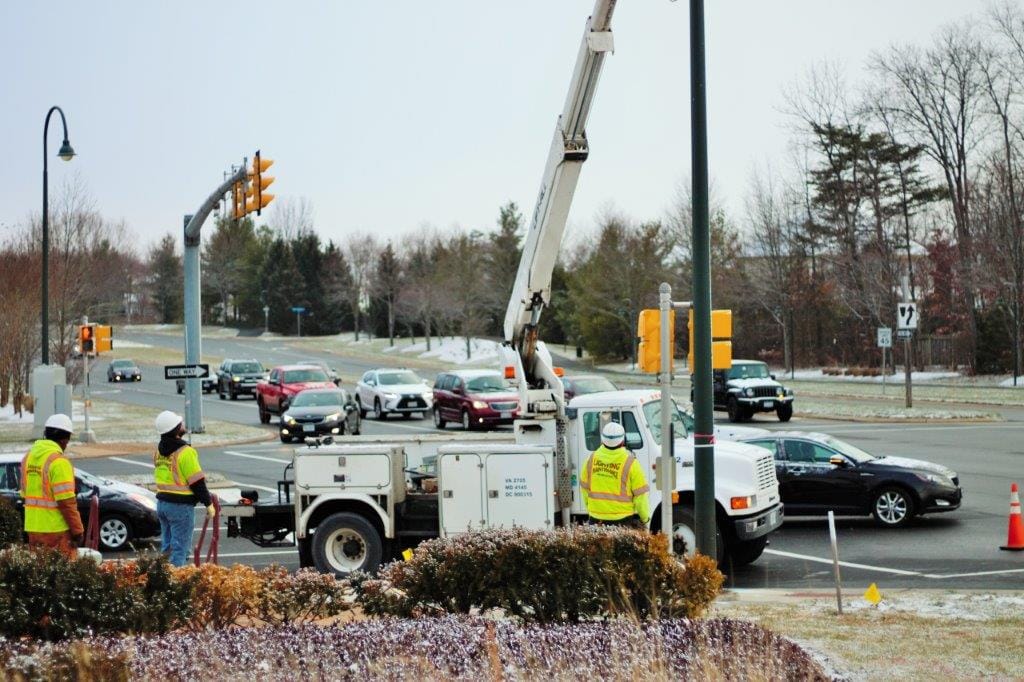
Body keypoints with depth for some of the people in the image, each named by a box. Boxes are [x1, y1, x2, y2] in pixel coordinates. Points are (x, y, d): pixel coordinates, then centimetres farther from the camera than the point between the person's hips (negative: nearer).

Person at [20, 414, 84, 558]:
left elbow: (25, 494, 16)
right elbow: (66, 502, -18)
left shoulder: (28, 458, 10)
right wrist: (78, 530, -12)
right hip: (56, 530, -8)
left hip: (33, 528, 8)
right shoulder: (59, 462, -16)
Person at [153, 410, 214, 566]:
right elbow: (197, 482, -16)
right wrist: (208, 503, -8)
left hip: (162, 503, 8)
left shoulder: (159, 451, 9)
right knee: (180, 548, -3)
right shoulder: (185, 452, -17)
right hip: (180, 506, -8)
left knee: (167, 545, 16)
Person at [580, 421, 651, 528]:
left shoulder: (592, 459, 0)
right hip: (624, 519, -4)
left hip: (596, 519, 4)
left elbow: (585, 488, 10)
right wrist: (645, 518, 6)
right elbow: (640, 495, -8)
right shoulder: (630, 463, -13)